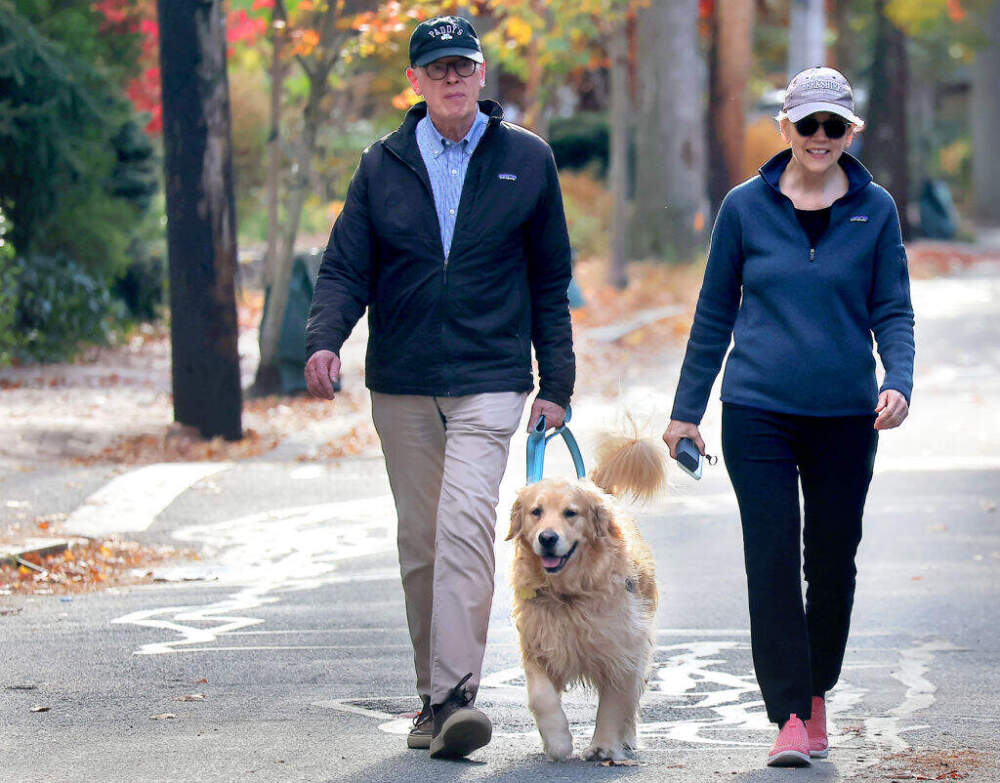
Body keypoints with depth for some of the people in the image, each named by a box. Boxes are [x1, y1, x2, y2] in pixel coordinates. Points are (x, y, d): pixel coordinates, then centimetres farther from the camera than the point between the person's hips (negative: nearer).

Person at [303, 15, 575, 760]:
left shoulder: (527, 160, 5)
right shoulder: (383, 166, 7)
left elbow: (550, 281, 10)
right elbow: (345, 268, 5)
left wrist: (556, 383, 7)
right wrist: (325, 339, -15)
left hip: (490, 380, -3)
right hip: (402, 384, 3)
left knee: (466, 524, -19)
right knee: (420, 543, 7)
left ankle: (456, 694, -25)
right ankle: (433, 699, 16)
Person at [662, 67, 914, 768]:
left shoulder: (875, 210, 3)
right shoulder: (746, 207, 3)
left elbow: (892, 311, 4)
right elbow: (715, 314, 9)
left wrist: (898, 381, -15)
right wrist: (687, 409, 9)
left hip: (845, 415, 1)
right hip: (758, 411, -1)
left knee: (833, 561, 8)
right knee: (772, 560, -8)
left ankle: (817, 691, 29)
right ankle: (790, 716, -6)